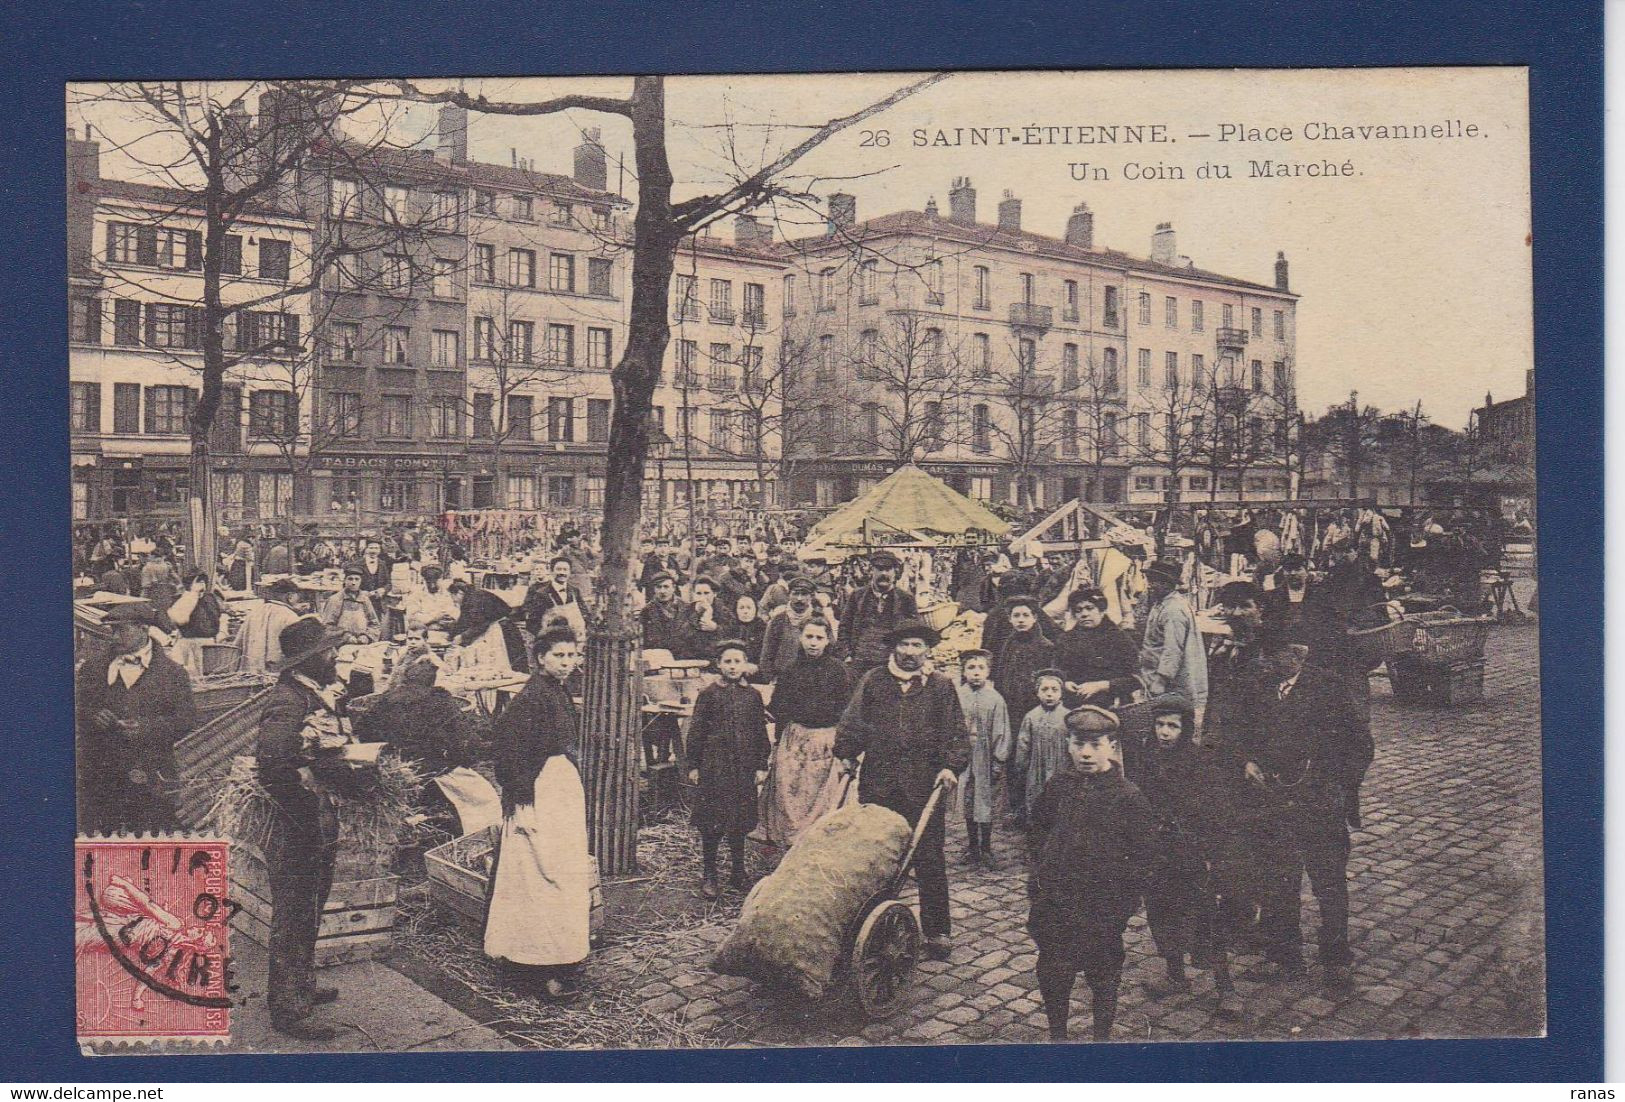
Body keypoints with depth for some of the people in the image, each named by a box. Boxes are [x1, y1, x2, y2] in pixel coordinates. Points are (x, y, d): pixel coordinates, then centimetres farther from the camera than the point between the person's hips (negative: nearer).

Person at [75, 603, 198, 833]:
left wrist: (148, 728, -15)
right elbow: (77, 707, 12)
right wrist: (93, 717, -10)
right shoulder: (93, 667, 11)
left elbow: (187, 719, -1)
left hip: (151, 776, -2)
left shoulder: (172, 672, 2)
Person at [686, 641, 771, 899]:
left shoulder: (753, 696, 6)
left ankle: (739, 871, 23)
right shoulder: (708, 694, -2)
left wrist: (762, 766, 7)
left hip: (744, 767, 2)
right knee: (711, 822, 1)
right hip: (713, 766, -2)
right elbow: (696, 731, 0)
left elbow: (761, 733, 9)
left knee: (740, 821, 10)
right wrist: (693, 766, -1)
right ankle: (709, 875, 11)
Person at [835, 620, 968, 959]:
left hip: (925, 786, -1)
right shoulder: (873, 681, 10)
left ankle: (937, 931, 11)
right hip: (878, 784, 1)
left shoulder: (941, 686, 8)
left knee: (929, 860, 2)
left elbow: (955, 733, 6)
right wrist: (847, 753, -1)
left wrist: (951, 766, -7)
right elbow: (851, 722, 10)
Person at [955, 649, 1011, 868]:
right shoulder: (958, 697, -1)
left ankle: (986, 850, 15)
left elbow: (1001, 733, -2)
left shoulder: (995, 699, -5)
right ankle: (973, 849, 23)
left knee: (985, 806, 3)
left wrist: (999, 761, -5)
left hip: (986, 760, -2)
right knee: (968, 805, 10)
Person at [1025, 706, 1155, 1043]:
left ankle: (1102, 1036, 31)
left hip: (1101, 911, -3)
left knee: (1102, 978, 12)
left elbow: (1142, 859, -8)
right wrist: (1043, 862, 7)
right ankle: (1057, 1034, 32)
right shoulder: (1058, 785, 1)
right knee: (1052, 977, 13)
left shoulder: (1128, 797, -10)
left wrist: (1122, 907, -11)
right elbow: (1036, 826, 18)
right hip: (1054, 904, 3)